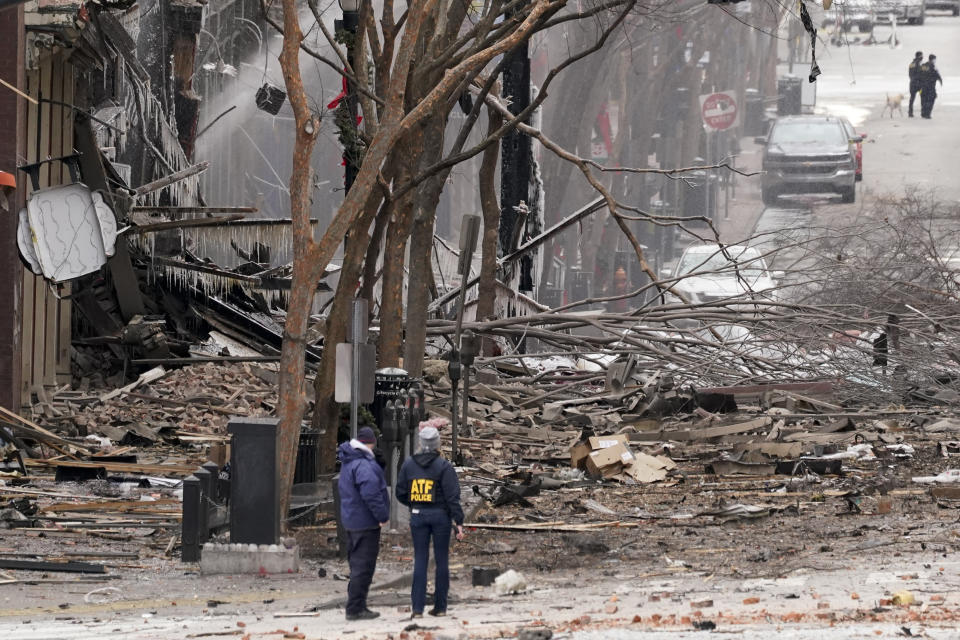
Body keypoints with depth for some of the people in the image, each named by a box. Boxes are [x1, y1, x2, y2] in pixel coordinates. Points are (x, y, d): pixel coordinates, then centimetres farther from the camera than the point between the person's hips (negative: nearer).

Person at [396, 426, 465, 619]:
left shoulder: (409, 464, 2)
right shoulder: (444, 466, -9)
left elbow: (401, 493, 6)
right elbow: (452, 496, -13)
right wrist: (459, 523, -11)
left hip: (418, 516, 2)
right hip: (440, 515, -2)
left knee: (420, 561, 3)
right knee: (441, 560, 8)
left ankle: (417, 608, -5)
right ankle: (440, 606, 11)